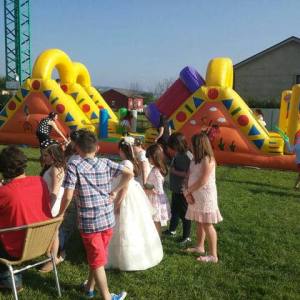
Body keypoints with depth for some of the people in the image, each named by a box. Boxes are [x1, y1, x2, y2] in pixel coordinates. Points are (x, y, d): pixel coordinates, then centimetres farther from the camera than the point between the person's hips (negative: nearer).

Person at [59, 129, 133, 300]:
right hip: (108, 219, 4)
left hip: (89, 222, -4)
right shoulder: (106, 163, 1)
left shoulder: (74, 166, -11)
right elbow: (129, 173, -5)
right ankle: (90, 286, 43)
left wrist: (60, 214, 0)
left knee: (97, 260, 10)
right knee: (98, 256, 23)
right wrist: (115, 191, 4)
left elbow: (68, 196, -17)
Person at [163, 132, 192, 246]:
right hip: (176, 189, 9)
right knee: (174, 210, 24)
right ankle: (172, 229, 45)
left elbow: (188, 174, -27)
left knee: (184, 213, 6)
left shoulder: (187, 156, -22)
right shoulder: (177, 154, 4)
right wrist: (171, 169, 2)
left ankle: (186, 237, 23)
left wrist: (175, 171, -22)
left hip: (182, 190, -9)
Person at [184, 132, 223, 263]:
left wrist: (187, 191, -11)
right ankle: (200, 247, 35)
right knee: (199, 222, 19)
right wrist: (187, 193, -9)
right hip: (196, 195, 8)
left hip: (205, 196, -8)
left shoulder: (207, 159, -18)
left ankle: (213, 255, 4)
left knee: (207, 224, -4)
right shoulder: (195, 159, 9)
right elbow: (189, 176, 5)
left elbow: (202, 181, -22)